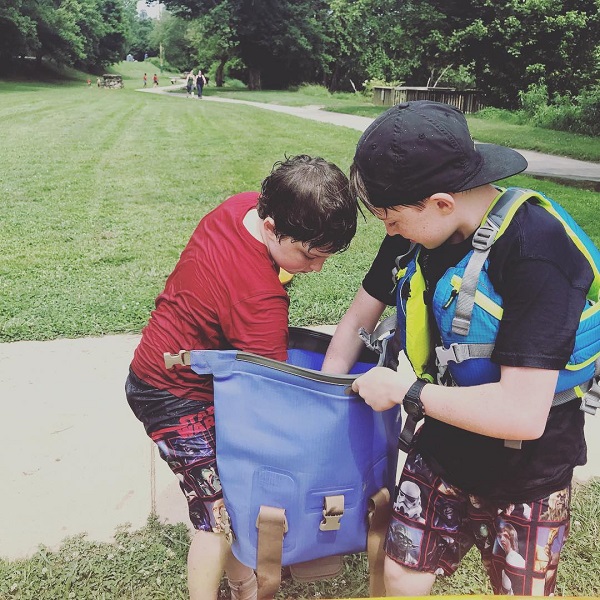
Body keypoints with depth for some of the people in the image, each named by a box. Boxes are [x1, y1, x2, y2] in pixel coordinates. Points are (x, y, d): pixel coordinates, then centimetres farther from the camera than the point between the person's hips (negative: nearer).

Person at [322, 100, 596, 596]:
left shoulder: (536, 252, -30)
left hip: (526, 477, -5)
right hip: (442, 451, 5)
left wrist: (403, 391, -24)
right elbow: (358, 321, 4)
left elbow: (523, 414, -34)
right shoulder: (414, 234, -9)